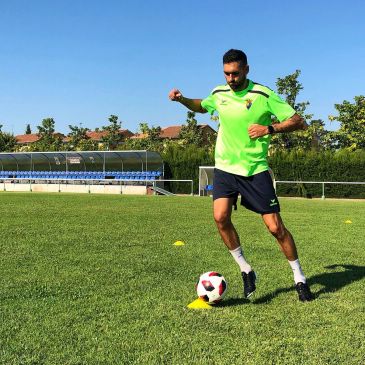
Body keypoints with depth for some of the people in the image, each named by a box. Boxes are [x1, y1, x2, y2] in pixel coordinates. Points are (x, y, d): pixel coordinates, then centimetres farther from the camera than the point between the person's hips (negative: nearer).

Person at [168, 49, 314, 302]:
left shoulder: (264, 95, -9)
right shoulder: (219, 94, 5)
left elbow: (298, 121, -9)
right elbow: (201, 106, 28)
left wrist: (269, 128, -24)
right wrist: (182, 99, 9)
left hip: (256, 169, -3)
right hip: (225, 168, 3)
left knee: (275, 227, -4)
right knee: (220, 217, -18)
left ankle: (300, 278, 17)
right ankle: (246, 270, 2)